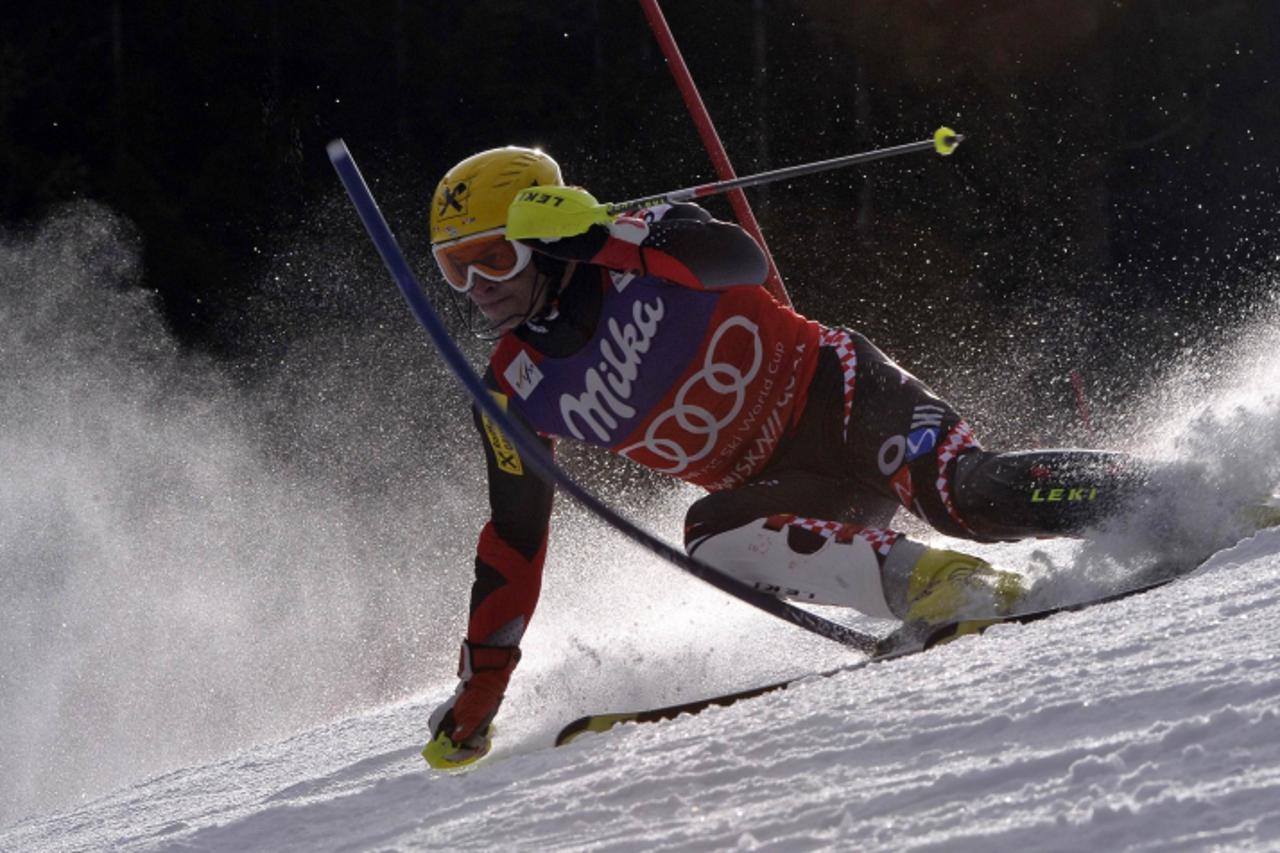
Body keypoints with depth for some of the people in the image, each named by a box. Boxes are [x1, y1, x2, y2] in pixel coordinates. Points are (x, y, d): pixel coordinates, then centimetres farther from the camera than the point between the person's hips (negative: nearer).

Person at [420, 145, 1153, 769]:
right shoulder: (517, 397, 2)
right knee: (714, 539, -29)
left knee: (964, 496, -29)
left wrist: (592, 236, -39)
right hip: (778, 483, 4)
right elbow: (514, 541, 10)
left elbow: (743, 262, -32)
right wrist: (481, 685, 9)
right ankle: (923, 581, -33)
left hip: (833, 397, -4)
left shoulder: (634, 255, -13)